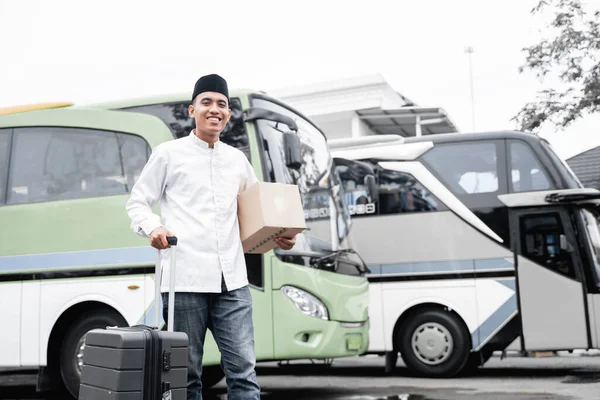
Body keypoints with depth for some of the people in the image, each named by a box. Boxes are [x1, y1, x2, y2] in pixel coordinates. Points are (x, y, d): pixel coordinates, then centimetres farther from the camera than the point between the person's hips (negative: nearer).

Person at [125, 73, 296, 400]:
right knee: (187, 372, 3)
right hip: (185, 278, -3)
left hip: (231, 280, 4)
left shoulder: (237, 159, 18)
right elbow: (136, 202, 8)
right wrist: (153, 228, -14)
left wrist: (278, 236, 8)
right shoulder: (169, 153, 6)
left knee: (243, 367, 0)